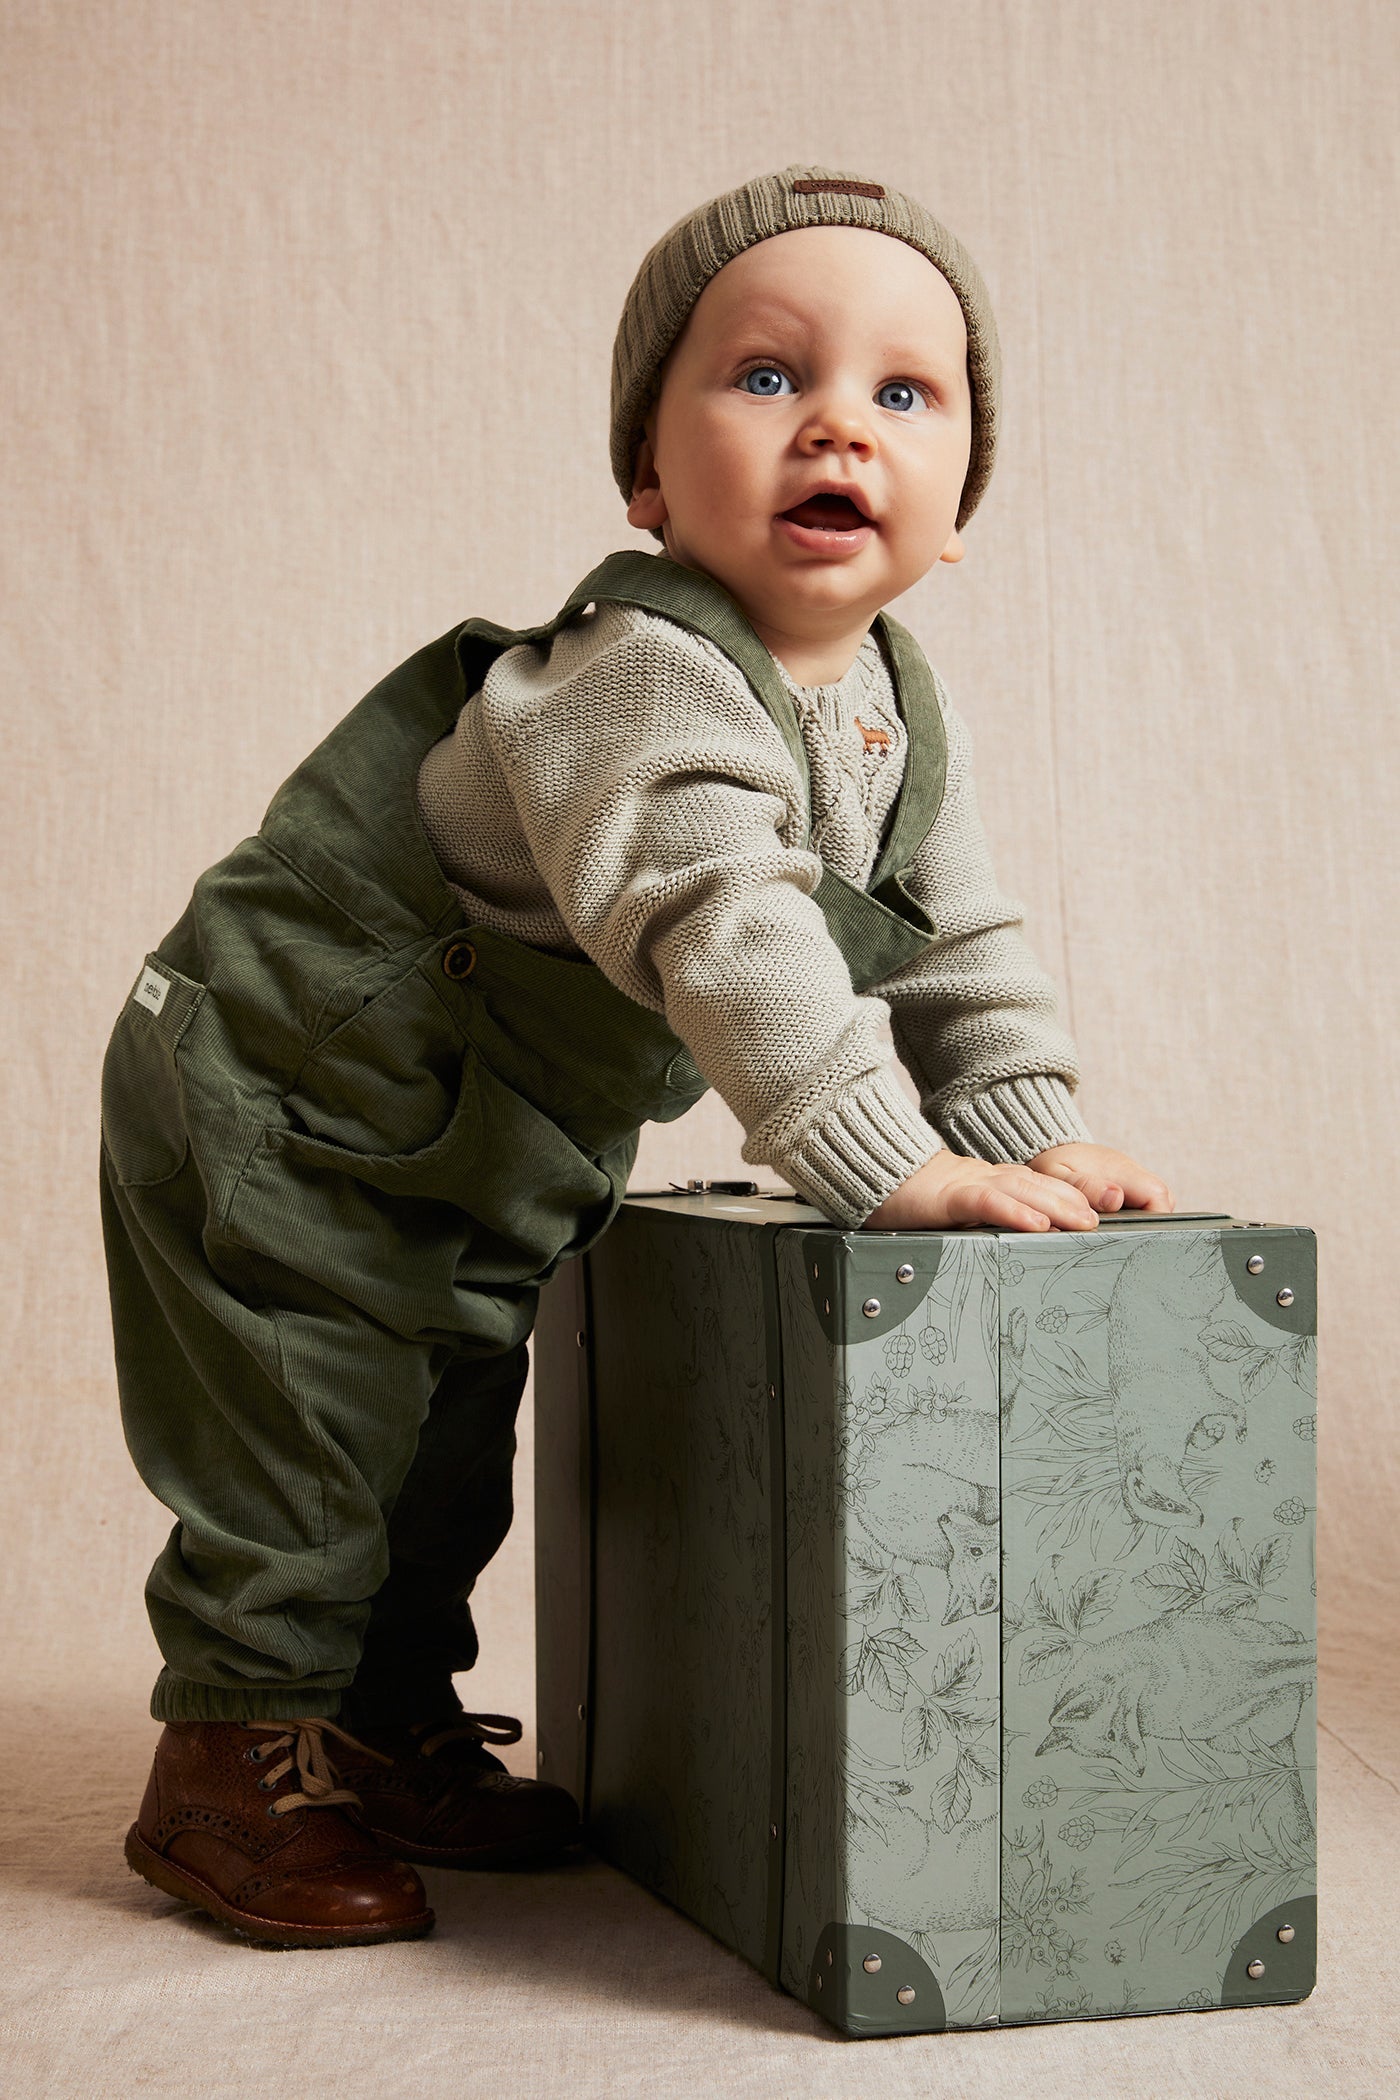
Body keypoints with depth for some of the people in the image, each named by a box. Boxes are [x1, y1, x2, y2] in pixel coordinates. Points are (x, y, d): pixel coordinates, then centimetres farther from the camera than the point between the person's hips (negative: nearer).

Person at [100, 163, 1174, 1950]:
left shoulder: (902, 715, -2)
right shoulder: (644, 680, -32)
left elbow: (960, 941, 5)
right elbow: (722, 931, -43)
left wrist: (1024, 1129, -8)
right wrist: (892, 1163, -43)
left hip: (485, 1167, 8)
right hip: (276, 1101, -8)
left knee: (450, 1444, 17)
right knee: (306, 1437, -4)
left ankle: (392, 1731, 34)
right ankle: (233, 1767, 13)